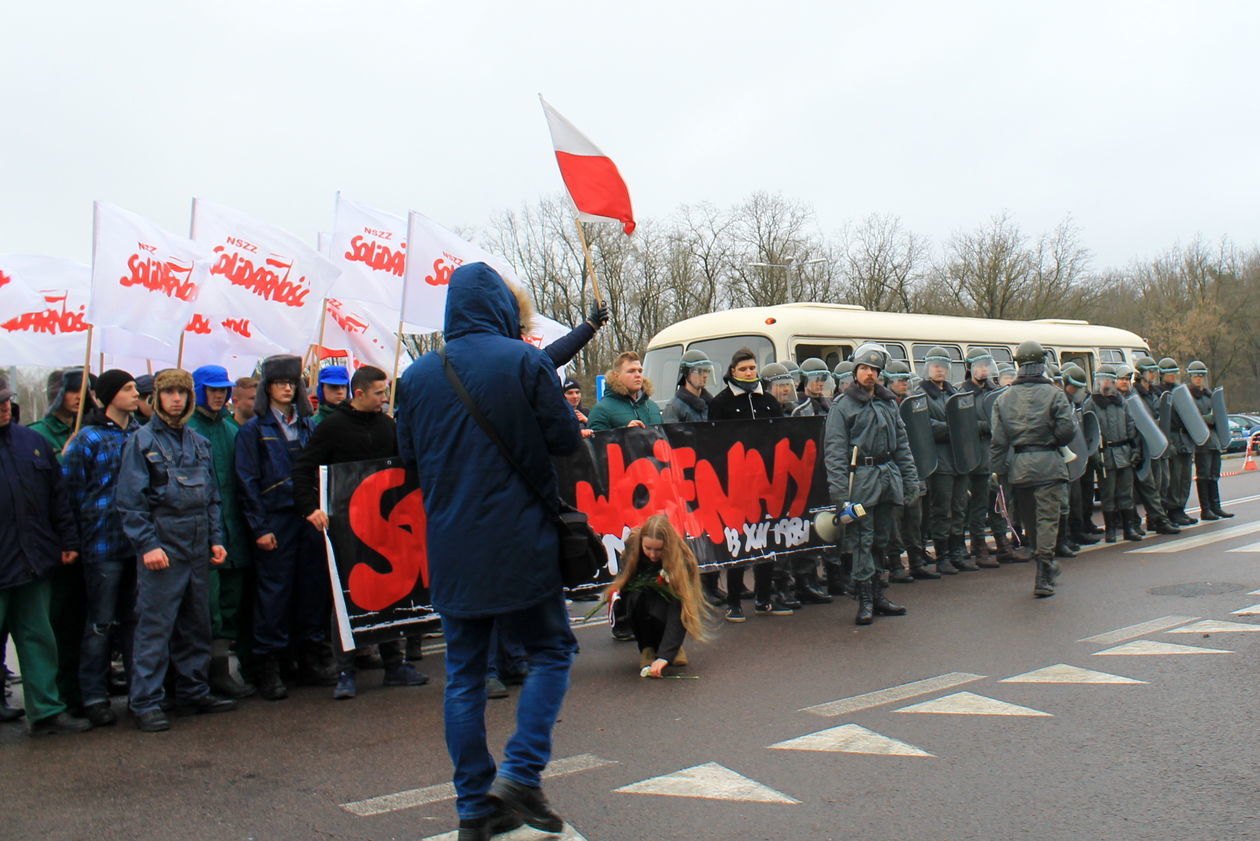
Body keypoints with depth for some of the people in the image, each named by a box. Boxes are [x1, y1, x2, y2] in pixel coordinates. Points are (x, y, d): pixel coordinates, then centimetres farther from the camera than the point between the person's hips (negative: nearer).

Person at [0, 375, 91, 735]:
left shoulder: (32, 441, 9)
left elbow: (57, 495, 13)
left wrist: (68, 540, 8)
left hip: (34, 563, 5)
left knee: (38, 638, 13)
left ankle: (46, 711, 22)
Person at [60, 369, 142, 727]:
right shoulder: (87, 439, -5)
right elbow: (72, 492, -6)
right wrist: (89, 532, -7)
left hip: (139, 544, 5)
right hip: (104, 545, -5)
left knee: (134, 619, 13)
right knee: (100, 623, 2)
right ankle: (93, 696, 12)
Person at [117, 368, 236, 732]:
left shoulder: (199, 442, 14)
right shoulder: (142, 440, -2)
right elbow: (131, 500, -8)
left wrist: (216, 538, 8)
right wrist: (148, 544, -16)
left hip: (198, 548, 6)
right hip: (162, 546, -6)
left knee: (197, 623, 12)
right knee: (155, 626, -6)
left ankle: (195, 692, 23)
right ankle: (145, 702, 2)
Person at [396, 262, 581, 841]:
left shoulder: (417, 376, 4)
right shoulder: (525, 361, -8)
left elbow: (409, 456, 11)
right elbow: (564, 439, -6)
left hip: (450, 553, 4)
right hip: (521, 547, -3)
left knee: (464, 674, 12)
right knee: (551, 650, 14)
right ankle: (520, 773, 0)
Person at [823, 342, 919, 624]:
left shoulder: (888, 403, 15)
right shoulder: (843, 406, -3)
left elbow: (902, 443, 18)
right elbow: (834, 450, -8)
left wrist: (911, 479, 11)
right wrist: (838, 490, -17)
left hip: (888, 475, 6)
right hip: (861, 478, -6)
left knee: (882, 539, 12)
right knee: (862, 540, -4)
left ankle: (878, 595, 21)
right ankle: (865, 600, 1)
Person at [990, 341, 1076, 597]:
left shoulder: (1004, 398, 5)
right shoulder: (1054, 394, -5)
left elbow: (998, 440, 4)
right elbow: (1066, 430, -10)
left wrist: (998, 470, 9)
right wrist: (1055, 441, 11)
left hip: (1018, 466, 4)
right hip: (1047, 464, -4)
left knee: (1029, 519, 16)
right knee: (1047, 518, -2)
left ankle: (1046, 566, 33)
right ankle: (1042, 579, -5)